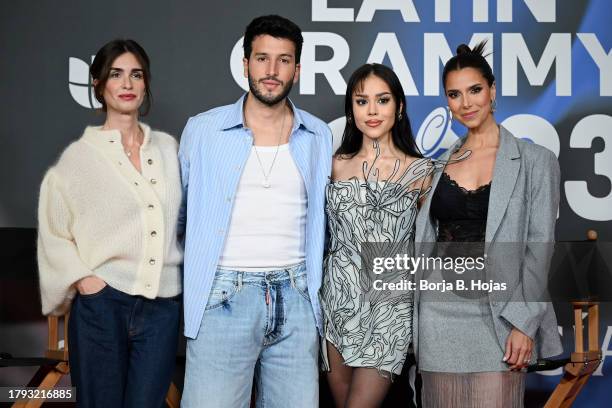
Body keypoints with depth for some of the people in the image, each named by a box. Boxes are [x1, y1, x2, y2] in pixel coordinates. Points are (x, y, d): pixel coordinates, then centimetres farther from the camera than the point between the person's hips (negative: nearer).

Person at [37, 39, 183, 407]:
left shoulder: (168, 147, 9)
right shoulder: (81, 154, 0)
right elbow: (53, 232, 3)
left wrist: (187, 273, 11)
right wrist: (81, 278, -8)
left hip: (162, 306, 2)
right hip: (101, 305, -2)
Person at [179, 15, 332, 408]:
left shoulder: (319, 137, 8)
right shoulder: (202, 130, 1)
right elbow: (176, 211, 11)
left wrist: (314, 285, 14)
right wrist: (185, 277, 9)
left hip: (295, 300, 3)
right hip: (224, 298, -2)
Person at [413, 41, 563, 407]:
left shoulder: (535, 161, -1)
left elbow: (539, 246, -5)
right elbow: (425, 241, 13)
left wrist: (524, 322, -12)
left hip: (499, 312, -3)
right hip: (441, 308, 4)